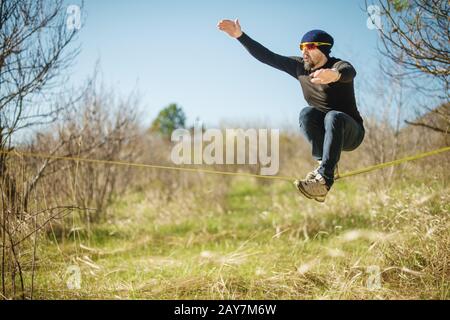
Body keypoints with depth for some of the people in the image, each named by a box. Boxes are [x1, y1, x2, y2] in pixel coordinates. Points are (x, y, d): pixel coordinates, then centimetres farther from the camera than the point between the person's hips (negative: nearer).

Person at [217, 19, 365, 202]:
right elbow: (268, 57, 2)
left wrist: (335, 75, -66)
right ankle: (324, 163, -26)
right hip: (321, 132, 5)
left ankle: (324, 179, -45)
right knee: (307, 113, -25)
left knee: (334, 117, -37)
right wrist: (240, 36, -7)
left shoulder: (339, 66, -16)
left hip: (350, 132, -4)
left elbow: (349, 71, -41)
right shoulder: (300, 67, 2)